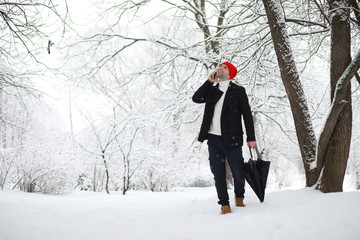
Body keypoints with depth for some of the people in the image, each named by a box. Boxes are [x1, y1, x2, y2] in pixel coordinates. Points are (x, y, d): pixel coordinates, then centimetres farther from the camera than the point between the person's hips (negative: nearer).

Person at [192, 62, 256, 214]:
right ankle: (225, 205, 14)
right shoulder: (212, 90, 16)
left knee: (238, 174, -1)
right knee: (218, 175, 4)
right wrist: (209, 81, -1)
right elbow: (196, 98, 1)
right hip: (213, 139, 3)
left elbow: (247, 115, 2)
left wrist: (251, 137, -4)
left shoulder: (238, 91, 4)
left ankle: (239, 196, 26)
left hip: (231, 139, -3)